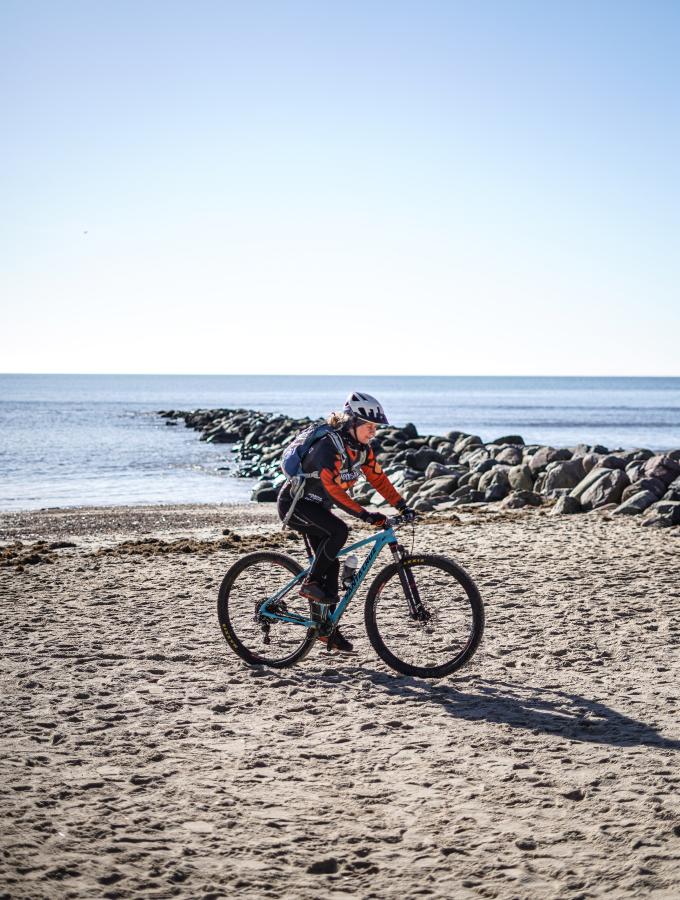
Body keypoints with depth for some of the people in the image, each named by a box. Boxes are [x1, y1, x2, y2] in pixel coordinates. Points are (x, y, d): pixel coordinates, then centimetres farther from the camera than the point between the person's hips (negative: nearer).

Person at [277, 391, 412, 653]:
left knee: (331, 565, 4)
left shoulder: (362, 448, -3)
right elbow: (331, 487, -36)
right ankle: (311, 583, -15)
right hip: (295, 503, -8)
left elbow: (378, 477, 3)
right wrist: (365, 515, -40)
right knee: (339, 531, -31)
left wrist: (402, 505, -8)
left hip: (316, 507, 9)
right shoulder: (329, 445, -29)